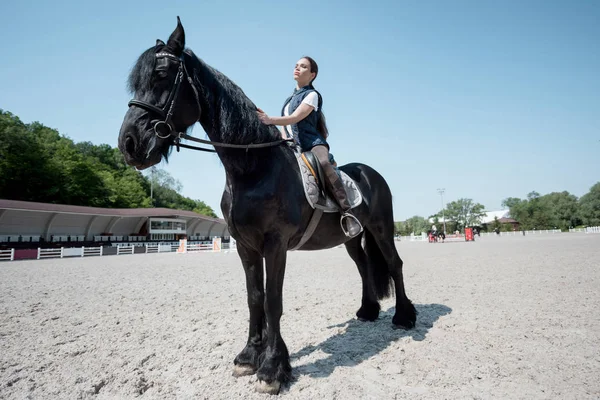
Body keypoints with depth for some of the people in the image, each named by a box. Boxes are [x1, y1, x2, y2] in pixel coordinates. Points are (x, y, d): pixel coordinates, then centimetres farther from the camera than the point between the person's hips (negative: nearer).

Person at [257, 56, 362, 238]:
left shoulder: (312, 95, 2)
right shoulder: (290, 98, 25)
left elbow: (294, 118, -13)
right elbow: (284, 124, 22)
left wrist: (269, 119, -26)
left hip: (313, 143, -7)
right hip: (293, 147, 7)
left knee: (323, 163, -39)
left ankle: (347, 212, -41)